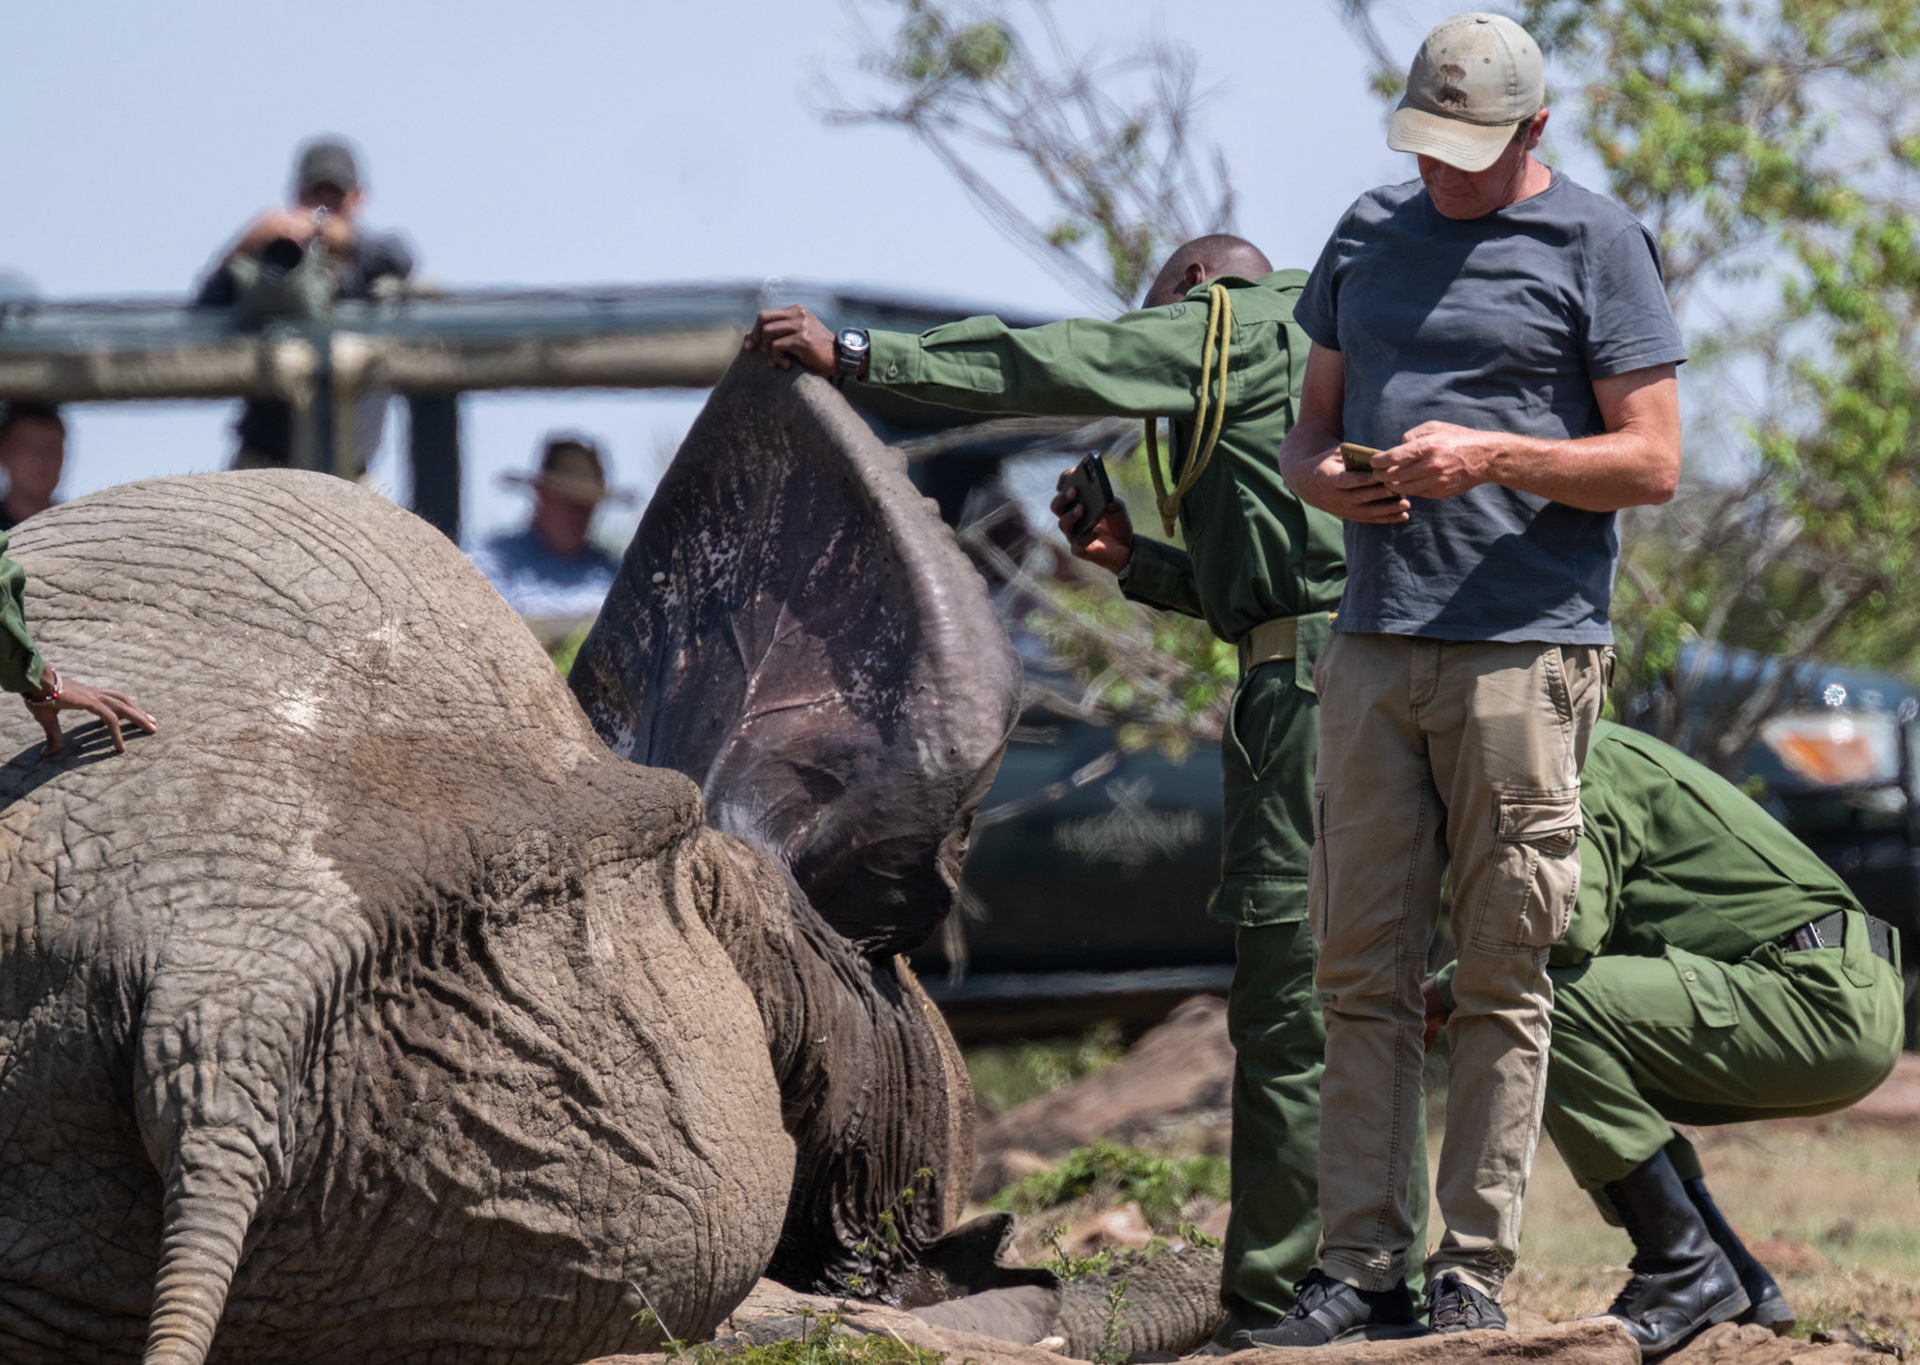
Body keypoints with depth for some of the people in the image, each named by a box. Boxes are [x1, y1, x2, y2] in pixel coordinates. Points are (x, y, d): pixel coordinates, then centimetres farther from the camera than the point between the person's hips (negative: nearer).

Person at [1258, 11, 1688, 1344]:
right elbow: (1314, 422, 23)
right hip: (1374, 644, 5)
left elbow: (1652, 460, -2)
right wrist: (1325, 474, -1)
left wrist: (1493, 456, -15)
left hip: (1526, 649, -5)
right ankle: (1361, 1269, 4)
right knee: (1363, 970, 2)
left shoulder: (1596, 244, 1)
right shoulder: (1370, 234, 17)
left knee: (1504, 976, -3)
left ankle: (1477, 1272, -1)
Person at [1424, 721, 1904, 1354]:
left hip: (1822, 997, -10)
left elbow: (1568, 930, -21)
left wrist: (1449, 992, -6)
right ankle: (1742, 1288, 12)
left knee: (1553, 1005, -19)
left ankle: (1686, 1270, -13)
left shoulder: (1592, 763, -7)